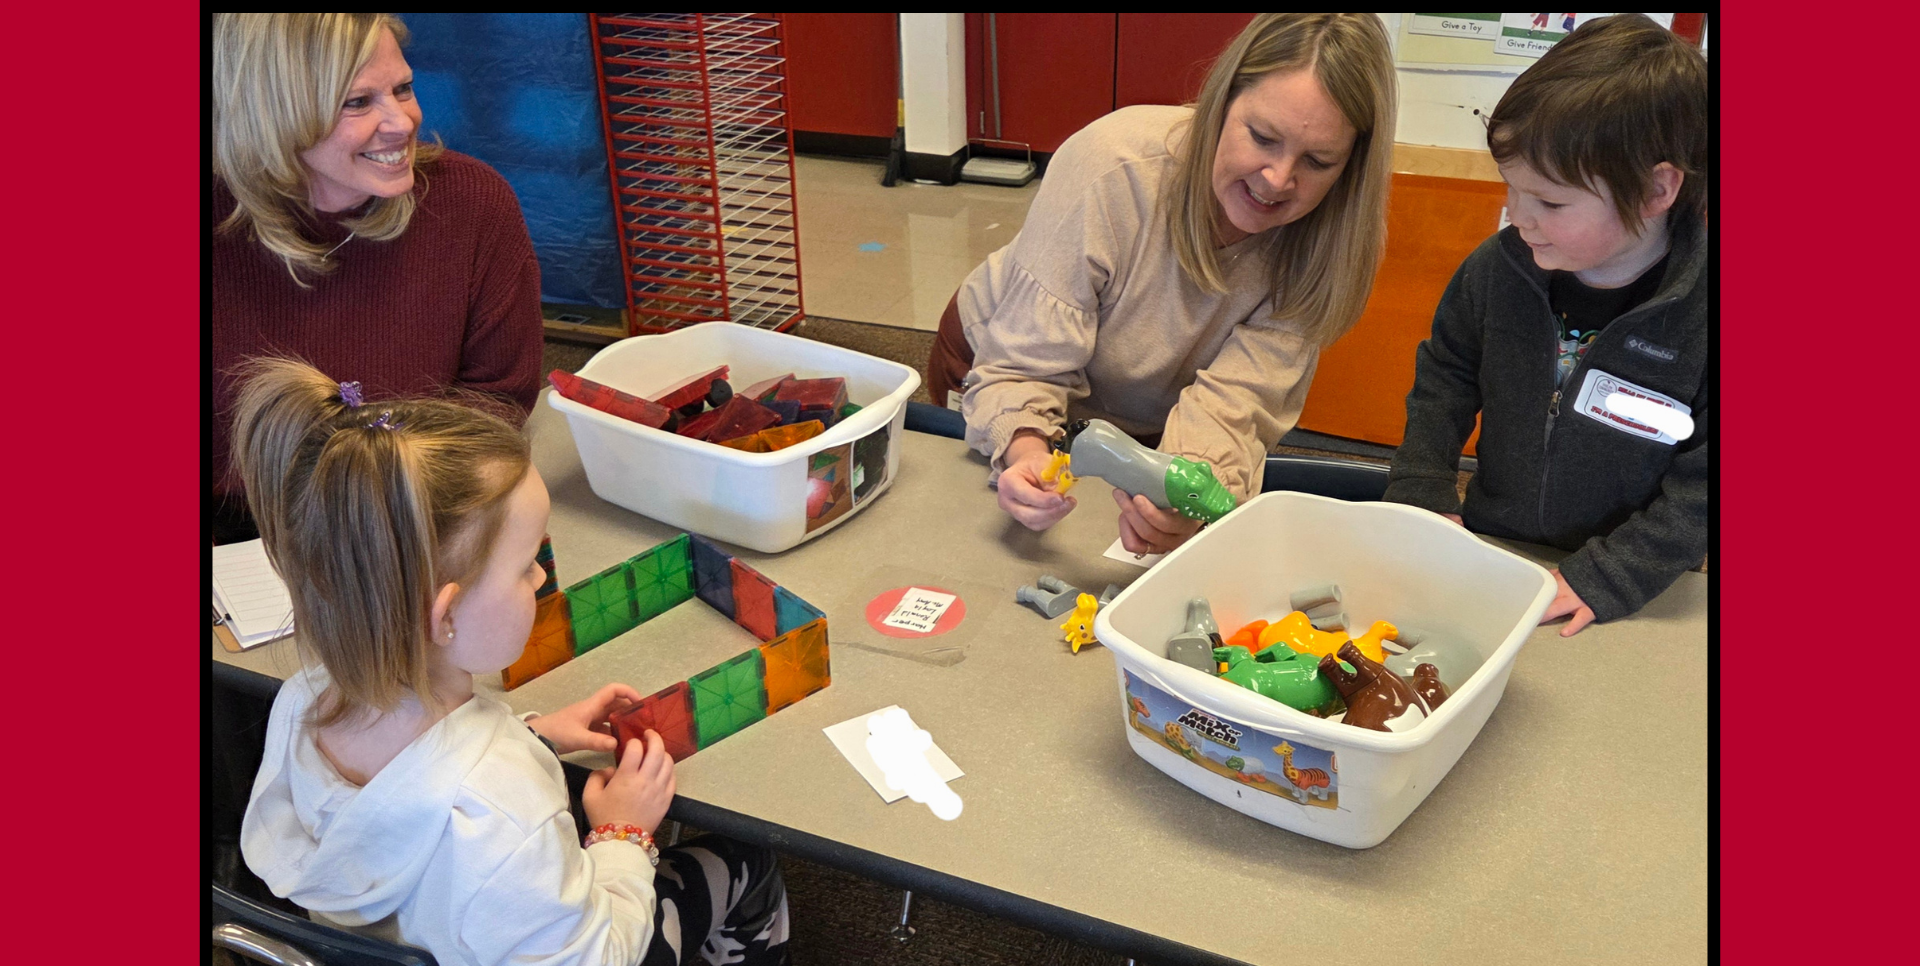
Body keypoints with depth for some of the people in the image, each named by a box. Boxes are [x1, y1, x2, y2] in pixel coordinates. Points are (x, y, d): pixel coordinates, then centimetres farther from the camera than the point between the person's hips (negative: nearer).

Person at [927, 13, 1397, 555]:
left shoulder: (1331, 237, -22)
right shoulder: (1111, 167, -31)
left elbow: (1231, 403, -28)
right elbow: (1024, 366, -28)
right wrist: (1026, 454, -50)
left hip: (1150, 430, 2)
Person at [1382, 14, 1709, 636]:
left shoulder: (1702, 312, -16)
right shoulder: (1498, 268, -5)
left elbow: (1702, 481, -12)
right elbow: (1444, 378, 10)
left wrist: (1607, 577, -18)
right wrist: (1422, 495, 0)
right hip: (1489, 546, 4)